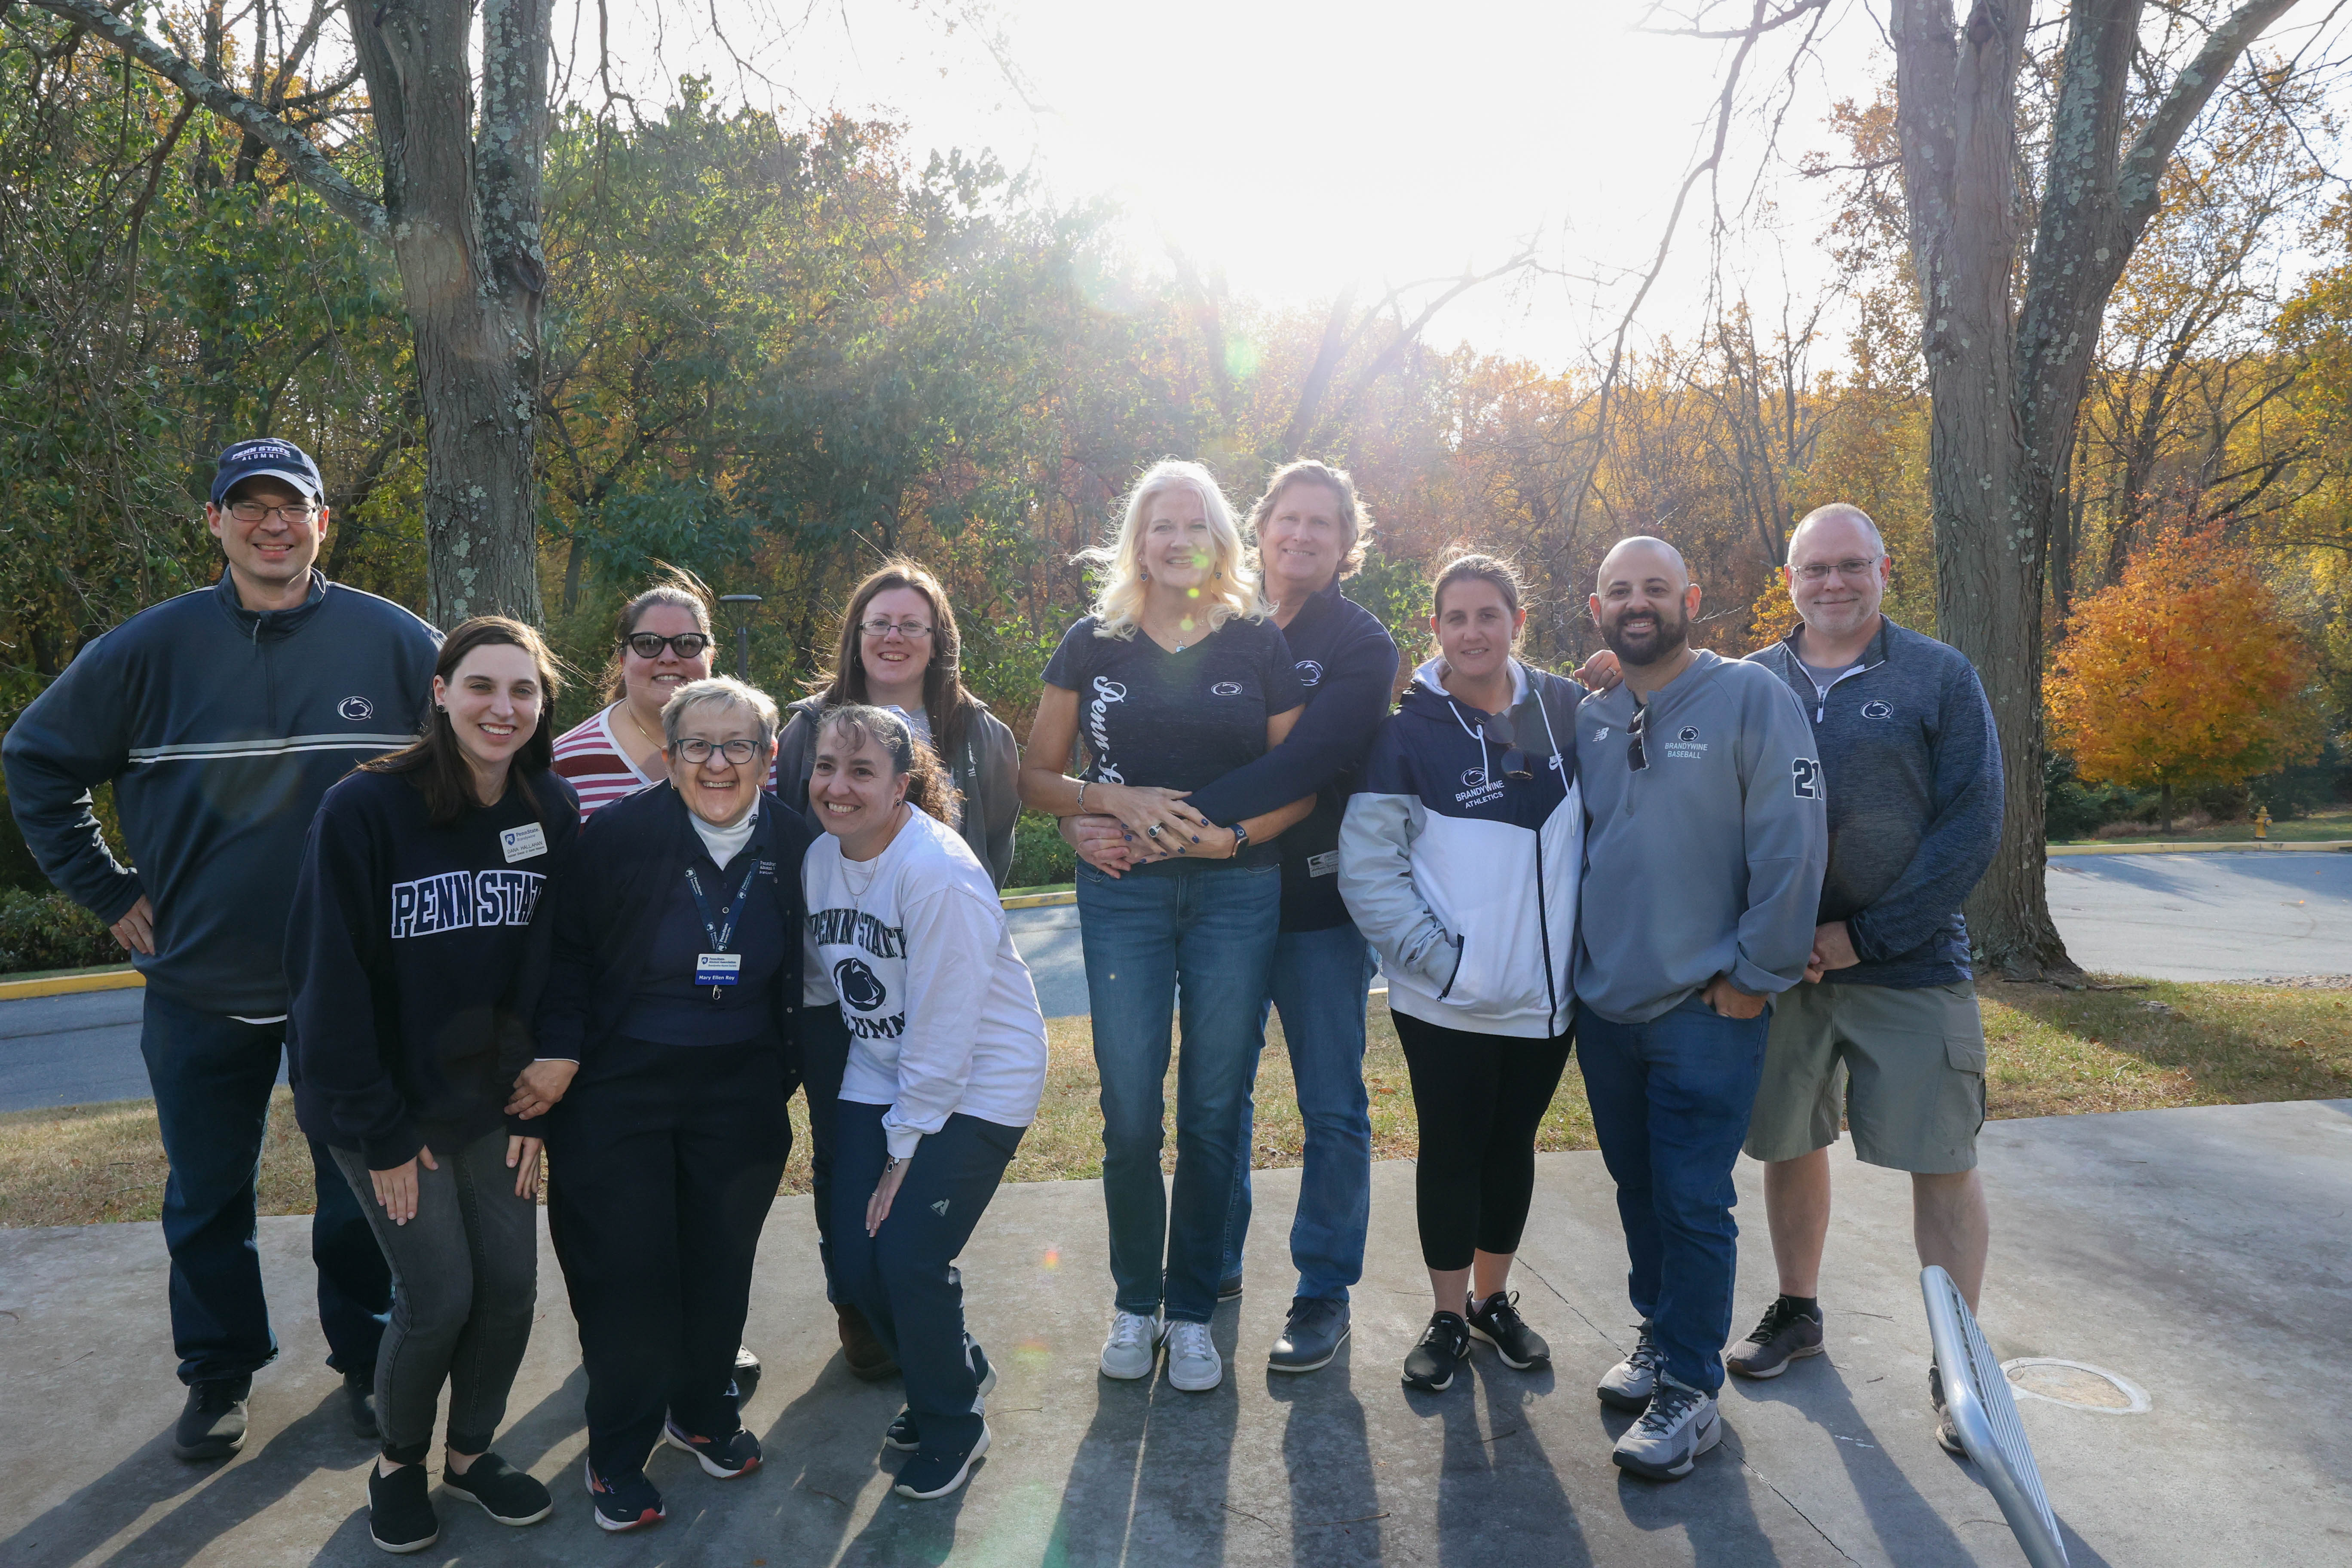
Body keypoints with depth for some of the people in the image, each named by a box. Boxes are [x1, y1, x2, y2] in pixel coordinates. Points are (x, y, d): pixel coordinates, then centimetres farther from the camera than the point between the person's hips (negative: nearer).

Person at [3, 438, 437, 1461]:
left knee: (360, 1187, 11)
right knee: (206, 1197, 15)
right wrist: (108, 892, 4)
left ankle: (366, 1359, 30)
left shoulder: (395, 643, -6)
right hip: (200, 984, 1)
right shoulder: (153, 647, -2)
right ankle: (217, 1373, 34)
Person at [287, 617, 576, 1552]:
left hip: (492, 1100, 4)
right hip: (385, 1103, -4)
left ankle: (471, 1451, 31)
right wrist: (383, 1134, -13)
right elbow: (331, 982, -15)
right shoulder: (365, 809, -18)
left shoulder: (551, 813, -4)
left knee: (511, 1284, 5)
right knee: (438, 1296, -2)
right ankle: (398, 1463, 26)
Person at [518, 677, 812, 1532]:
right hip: (619, 1085, -2)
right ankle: (619, 1453, 21)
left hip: (741, 1091, 3)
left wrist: (784, 1073, 7)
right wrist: (560, 1052, -15)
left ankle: (702, 1410, 35)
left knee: (720, 1260, 11)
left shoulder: (794, 842, -4)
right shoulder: (620, 834, -13)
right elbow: (567, 947, -7)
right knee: (625, 1269, 1)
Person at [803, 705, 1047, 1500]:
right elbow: (821, 973, 10)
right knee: (856, 1260, 3)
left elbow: (942, 1028, -22)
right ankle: (958, 1369, 33)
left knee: (910, 1257, -11)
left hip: (976, 1084, -7)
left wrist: (905, 1149, -15)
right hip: (880, 1078, 7)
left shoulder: (938, 873, -24)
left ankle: (952, 1426, 17)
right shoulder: (820, 858, -1)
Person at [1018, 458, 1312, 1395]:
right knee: (1130, 1116, 3)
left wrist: (1237, 833, -13)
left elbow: (1302, 781, 4)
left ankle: (1192, 1311, 21)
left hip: (1238, 891, 0)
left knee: (1214, 1113, 6)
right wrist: (1113, 801, -12)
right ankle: (1135, 1305, 22)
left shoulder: (1260, 643, 3)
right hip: (1124, 894, 0)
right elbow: (1035, 778, 5)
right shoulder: (1092, 643, 4)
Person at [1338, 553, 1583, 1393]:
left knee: (1513, 1143, 16)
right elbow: (1368, 868, -11)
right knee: (1452, 1149, 8)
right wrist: (1444, 962, -16)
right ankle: (1448, 1315, 26)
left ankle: (1493, 1297, 35)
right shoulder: (1408, 728, -8)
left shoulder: (1567, 709, 1)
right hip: (1448, 1002, -3)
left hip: (1549, 994, 3)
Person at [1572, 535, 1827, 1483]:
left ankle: (1690, 1390, 13)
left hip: (1706, 1011, -5)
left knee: (1693, 1203, -1)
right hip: (1604, 1007, 5)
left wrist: (1757, 973, -12)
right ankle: (1660, 1333, 35)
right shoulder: (1589, 719, 9)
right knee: (1637, 1189, 16)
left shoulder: (1750, 697, -8)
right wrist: (1581, 958, 12)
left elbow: (1793, 842, -13)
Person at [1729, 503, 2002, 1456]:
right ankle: (1796, 1312, 33)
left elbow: (1973, 827, -7)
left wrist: (1864, 934, -13)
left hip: (1909, 965, -2)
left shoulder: (1939, 678, -1)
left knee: (1942, 1160, 1)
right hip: (1777, 966, 2)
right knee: (1788, 1142, 12)